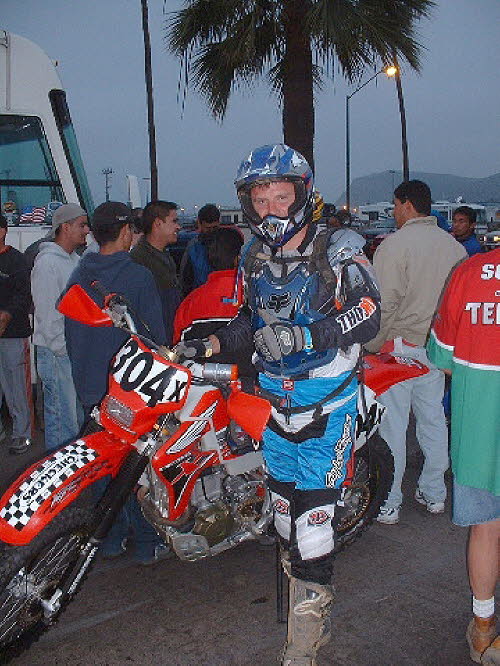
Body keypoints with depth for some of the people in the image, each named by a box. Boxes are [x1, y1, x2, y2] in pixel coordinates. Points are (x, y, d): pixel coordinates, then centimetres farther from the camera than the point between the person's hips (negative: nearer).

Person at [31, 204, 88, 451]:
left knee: (80, 415, 16)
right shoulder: (47, 262, -13)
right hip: (57, 353, -9)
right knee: (62, 414, -2)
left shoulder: (76, 260, 14)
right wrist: (63, 349, -17)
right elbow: (47, 313, -17)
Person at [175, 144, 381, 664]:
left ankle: (310, 614, 9)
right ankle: (299, 578, 34)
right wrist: (210, 345, 3)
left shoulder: (337, 251, -10)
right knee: (283, 497, 14)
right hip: (275, 394, 6)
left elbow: (367, 317, -17)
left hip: (328, 395, -5)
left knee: (311, 504, -6)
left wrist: (301, 335, -27)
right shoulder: (253, 259, 8)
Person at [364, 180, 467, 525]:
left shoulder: (395, 244, -11)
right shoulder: (454, 245, 8)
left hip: (401, 344, -6)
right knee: (433, 419, 15)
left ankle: (388, 503, 7)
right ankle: (434, 493, 27)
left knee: (392, 423, 0)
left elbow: (386, 304, -15)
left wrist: (372, 346, -6)